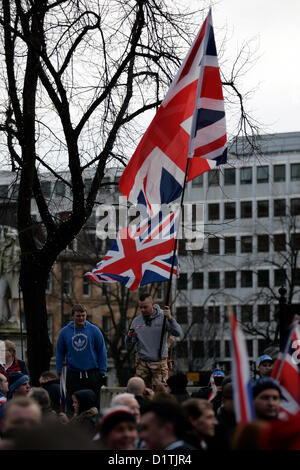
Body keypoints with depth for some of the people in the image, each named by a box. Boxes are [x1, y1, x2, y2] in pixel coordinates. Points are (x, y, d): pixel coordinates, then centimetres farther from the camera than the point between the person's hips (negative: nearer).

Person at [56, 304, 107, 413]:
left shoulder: (94, 330, 1)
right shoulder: (64, 332, 4)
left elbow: (102, 352, 3)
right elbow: (60, 353, 10)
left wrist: (102, 372, -1)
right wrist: (59, 373, 5)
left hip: (92, 374, -1)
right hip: (72, 374, 1)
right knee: (72, 406, 2)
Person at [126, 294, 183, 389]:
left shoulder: (163, 317, -3)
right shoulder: (136, 321, 6)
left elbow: (178, 333, -13)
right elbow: (129, 345, 8)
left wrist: (170, 318, -25)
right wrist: (129, 337, -15)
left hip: (159, 363, -3)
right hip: (142, 363, 3)